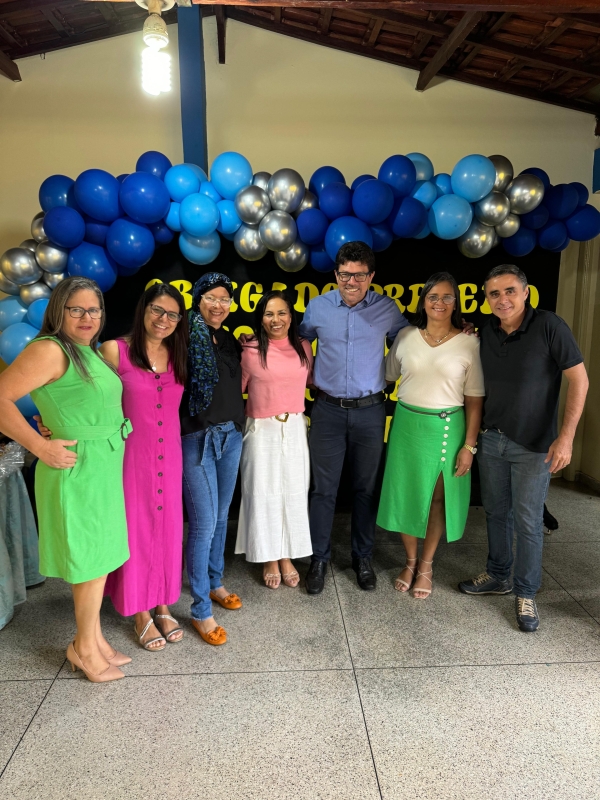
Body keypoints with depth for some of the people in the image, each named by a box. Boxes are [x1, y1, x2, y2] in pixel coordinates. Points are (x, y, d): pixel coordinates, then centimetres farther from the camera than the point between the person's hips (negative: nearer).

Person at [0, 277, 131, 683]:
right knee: (93, 559, 4)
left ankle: (92, 640, 33)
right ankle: (85, 647, 25)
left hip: (105, 467, 8)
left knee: (101, 556, 17)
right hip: (79, 468, -8)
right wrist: (42, 447, -19)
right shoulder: (50, 349, -13)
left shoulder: (91, 352, 13)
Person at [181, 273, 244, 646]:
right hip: (197, 438, -7)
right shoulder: (186, 337, -11)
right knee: (204, 523, -4)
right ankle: (201, 611, 11)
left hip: (231, 435, 7)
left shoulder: (231, 341, 10)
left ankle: (214, 582, 37)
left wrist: (239, 423, 9)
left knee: (221, 516, 18)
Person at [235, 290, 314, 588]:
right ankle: (269, 559, 25)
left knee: (293, 492, 10)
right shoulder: (249, 350, -8)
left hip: (294, 429, 3)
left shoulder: (303, 347, 3)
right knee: (263, 493, 6)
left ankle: (287, 556, 29)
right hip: (261, 430, -3)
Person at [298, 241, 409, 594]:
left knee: (366, 488, 11)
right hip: (328, 409, 0)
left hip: (370, 410, 0)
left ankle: (363, 557, 28)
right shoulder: (318, 306, 0)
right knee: (324, 489, 5)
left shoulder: (386, 308, -2)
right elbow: (301, 339, 17)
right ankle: (319, 558, 21)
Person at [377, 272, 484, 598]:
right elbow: (386, 376, 13)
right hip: (407, 425, 2)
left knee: (437, 498, 8)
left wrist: (469, 445, -7)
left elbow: (474, 399, -5)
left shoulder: (469, 343, -6)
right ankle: (410, 561, 29)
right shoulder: (405, 337, 2)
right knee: (406, 494, 9)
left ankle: (426, 566, 28)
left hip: (446, 428, -2)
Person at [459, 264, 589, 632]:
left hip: (533, 445, -5)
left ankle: (526, 594, 23)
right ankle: (498, 575, 36)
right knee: (496, 512, 17)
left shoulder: (549, 326, -15)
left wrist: (566, 436, -18)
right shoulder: (487, 333, 1)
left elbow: (579, 379, -13)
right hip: (491, 439, 5)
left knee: (528, 522, 4)